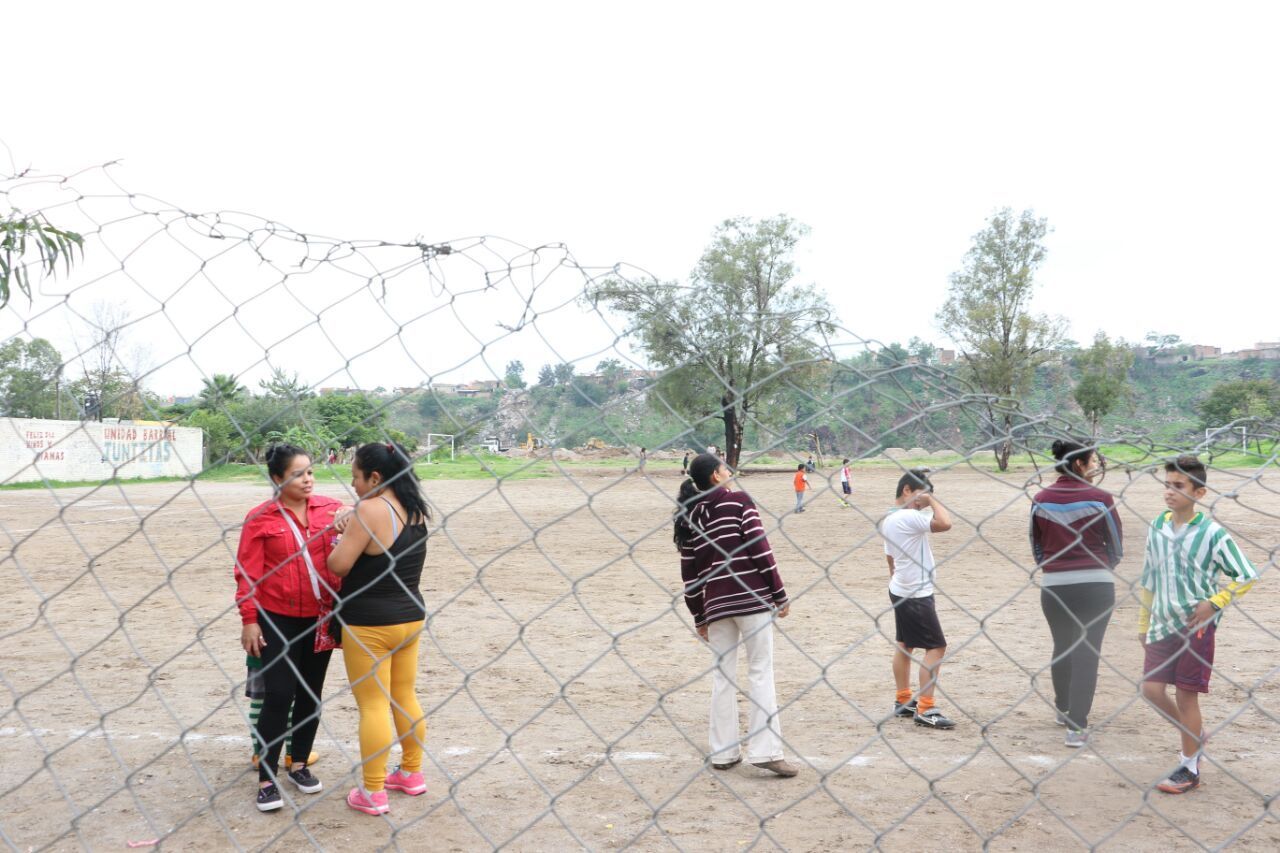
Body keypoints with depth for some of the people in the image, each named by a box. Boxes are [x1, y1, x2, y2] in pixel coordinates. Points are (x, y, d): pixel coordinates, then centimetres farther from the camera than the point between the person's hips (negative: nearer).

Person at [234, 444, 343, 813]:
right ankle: (267, 779, 9)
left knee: (310, 695, 12)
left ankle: (300, 764, 29)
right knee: (278, 696, -4)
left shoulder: (331, 509, 0)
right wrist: (249, 620, -8)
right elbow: (247, 573, -5)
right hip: (277, 619, -3)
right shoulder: (260, 518, -7)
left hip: (319, 619, 3)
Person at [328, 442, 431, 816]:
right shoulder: (416, 509, 5)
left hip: (369, 624, -8)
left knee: (373, 704, 2)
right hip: (410, 617, 8)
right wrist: (354, 527, 5)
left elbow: (338, 565, -19)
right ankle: (412, 774, 32)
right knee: (404, 696, 19)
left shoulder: (370, 508, -19)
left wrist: (344, 535, 0)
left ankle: (373, 794, 11)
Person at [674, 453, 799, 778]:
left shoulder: (688, 517, 10)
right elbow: (760, 550, -11)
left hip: (716, 604, 5)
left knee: (722, 675, 12)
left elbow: (689, 575, 10)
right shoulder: (739, 501, -4)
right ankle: (764, 750, -4)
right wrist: (780, 595, -5)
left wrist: (699, 617, 17)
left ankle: (723, 752, 15)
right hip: (752, 598, -4)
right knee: (760, 672, 1)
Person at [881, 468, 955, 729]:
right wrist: (931, 499, -18)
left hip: (900, 590, 10)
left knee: (905, 644, 16)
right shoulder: (909, 517, -22)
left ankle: (903, 701, 24)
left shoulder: (888, 519, 9)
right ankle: (924, 710, -5)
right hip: (917, 595, -10)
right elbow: (945, 523, -32)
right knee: (937, 647, -5)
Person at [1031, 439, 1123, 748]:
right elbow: (1117, 547, 2)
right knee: (1087, 652, 1)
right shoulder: (1099, 498, -8)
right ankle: (1077, 726, -2)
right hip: (1096, 586, -3)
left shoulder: (1040, 500, 0)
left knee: (1062, 647, 20)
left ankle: (1064, 710, 37)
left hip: (1053, 585, 3)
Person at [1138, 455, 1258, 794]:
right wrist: (1143, 623, 15)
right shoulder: (1157, 526, 3)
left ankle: (1189, 768, 17)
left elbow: (1247, 576, -6)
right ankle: (1194, 735, 31)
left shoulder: (1212, 533, -12)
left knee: (1186, 694, 1)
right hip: (1162, 623, 5)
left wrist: (1213, 603, -16)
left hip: (1196, 626, -5)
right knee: (1151, 689, 3)